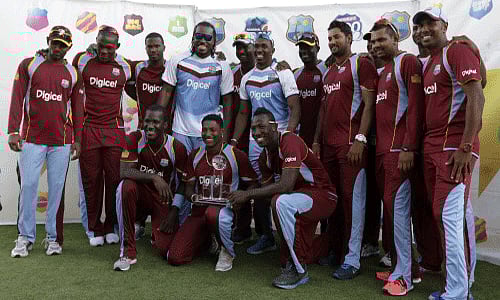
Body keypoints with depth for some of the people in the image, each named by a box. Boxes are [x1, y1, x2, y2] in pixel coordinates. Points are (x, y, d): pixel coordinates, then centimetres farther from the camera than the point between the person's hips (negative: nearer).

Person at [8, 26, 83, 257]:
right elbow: (17, 99, 1)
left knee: (56, 188, 3)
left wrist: (77, 139, 7)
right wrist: (13, 131, -9)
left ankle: (53, 237, 12)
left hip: (61, 141, 1)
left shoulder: (73, 73, 10)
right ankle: (25, 237, 9)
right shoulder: (28, 65, 6)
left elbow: (77, 108, 11)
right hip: (32, 138, -1)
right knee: (28, 185, -3)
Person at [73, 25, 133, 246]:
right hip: (89, 129, 0)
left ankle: (111, 227, 16)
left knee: (114, 179, 2)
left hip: (115, 130, 0)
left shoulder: (124, 67, 7)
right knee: (91, 180, 4)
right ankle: (95, 229, 16)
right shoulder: (84, 61, 6)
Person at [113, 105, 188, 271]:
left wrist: (173, 212, -11)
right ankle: (128, 251, -22)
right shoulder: (135, 139, -11)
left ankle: (158, 234, 26)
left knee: (167, 250, -18)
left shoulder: (177, 148, -11)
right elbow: (124, 171, -22)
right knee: (125, 186, -35)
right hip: (140, 195, 1)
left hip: (164, 200, -1)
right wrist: (154, 178, -35)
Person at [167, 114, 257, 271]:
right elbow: (189, 188, 11)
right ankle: (209, 239, 22)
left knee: (212, 213, -43)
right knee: (174, 258, -10)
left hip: (226, 208, -4)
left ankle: (228, 252, -9)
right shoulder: (195, 155, 8)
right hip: (200, 211, 4)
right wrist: (193, 197, -12)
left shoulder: (236, 155, -4)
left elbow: (252, 184, 2)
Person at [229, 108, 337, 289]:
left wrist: (248, 194, -26)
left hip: (323, 194, -9)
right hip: (301, 197, 9)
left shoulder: (289, 141, -22)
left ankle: (298, 269, -16)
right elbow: (267, 187, 5)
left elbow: (286, 186, -31)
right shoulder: (265, 155, 6)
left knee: (281, 201, -30)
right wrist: (240, 196, -13)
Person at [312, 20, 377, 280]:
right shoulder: (329, 72, 21)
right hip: (328, 144, 8)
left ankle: (352, 260, 2)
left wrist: (360, 139, -17)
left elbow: (369, 103, -9)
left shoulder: (361, 64, -1)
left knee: (352, 199, -5)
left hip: (351, 143, -7)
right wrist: (316, 140, 16)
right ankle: (335, 250, 21)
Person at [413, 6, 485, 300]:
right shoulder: (429, 63, 22)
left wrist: (466, 147, -21)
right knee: (443, 216, 9)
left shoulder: (458, 50, -5)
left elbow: (476, 97, -15)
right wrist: (425, 145, 15)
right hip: (432, 146, 9)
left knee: (450, 217, -10)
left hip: (454, 146, -9)